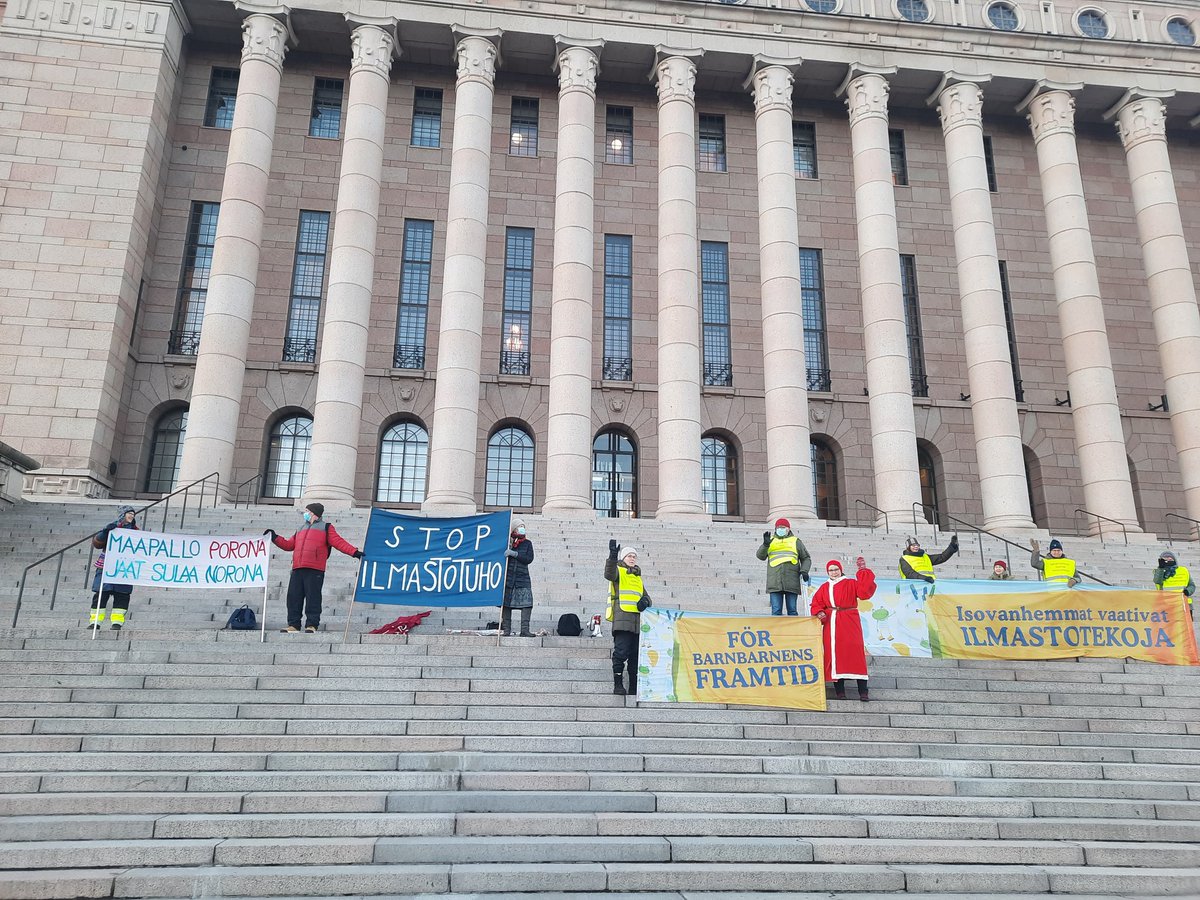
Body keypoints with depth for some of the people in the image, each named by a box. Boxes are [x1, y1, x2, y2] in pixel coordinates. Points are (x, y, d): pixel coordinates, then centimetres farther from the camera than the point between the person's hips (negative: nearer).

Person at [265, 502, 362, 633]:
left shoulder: (325, 528, 10)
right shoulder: (301, 529, 29)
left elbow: (338, 542, -1)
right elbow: (289, 545, 29)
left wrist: (354, 552, -14)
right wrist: (275, 538, 23)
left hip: (314, 570, -6)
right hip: (297, 569, 6)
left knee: (313, 598, -7)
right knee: (294, 597, 3)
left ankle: (312, 625, -5)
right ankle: (293, 625, 8)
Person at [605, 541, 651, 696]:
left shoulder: (638, 578, 28)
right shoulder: (619, 571, 8)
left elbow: (646, 596, 24)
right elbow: (609, 574, -17)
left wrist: (645, 600, -2)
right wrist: (613, 556, -33)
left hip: (637, 620, 7)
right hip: (622, 618, -7)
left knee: (636, 654, 6)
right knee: (621, 652, -13)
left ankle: (634, 688, 10)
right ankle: (618, 685, -7)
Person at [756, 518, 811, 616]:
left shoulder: (796, 541, 15)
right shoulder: (771, 541, 17)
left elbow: (806, 558, 16)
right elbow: (760, 556, 5)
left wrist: (804, 570, -2)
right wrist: (766, 544, -13)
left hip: (791, 582, 0)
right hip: (775, 582, 1)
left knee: (792, 610, 1)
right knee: (776, 611, -3)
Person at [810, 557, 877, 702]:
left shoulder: (851, 583, 6)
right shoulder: (824, 588, 15)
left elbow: (864, 592, -10)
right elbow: (817, 603, 13)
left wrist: (863, 571, -12)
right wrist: (819, 612, -9)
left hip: (849, 624, -3)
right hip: (830, 623, 3)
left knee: (855, 653, -10)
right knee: (834, 654, -2)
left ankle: (863, 691, -10)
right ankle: (839, 690, 2)